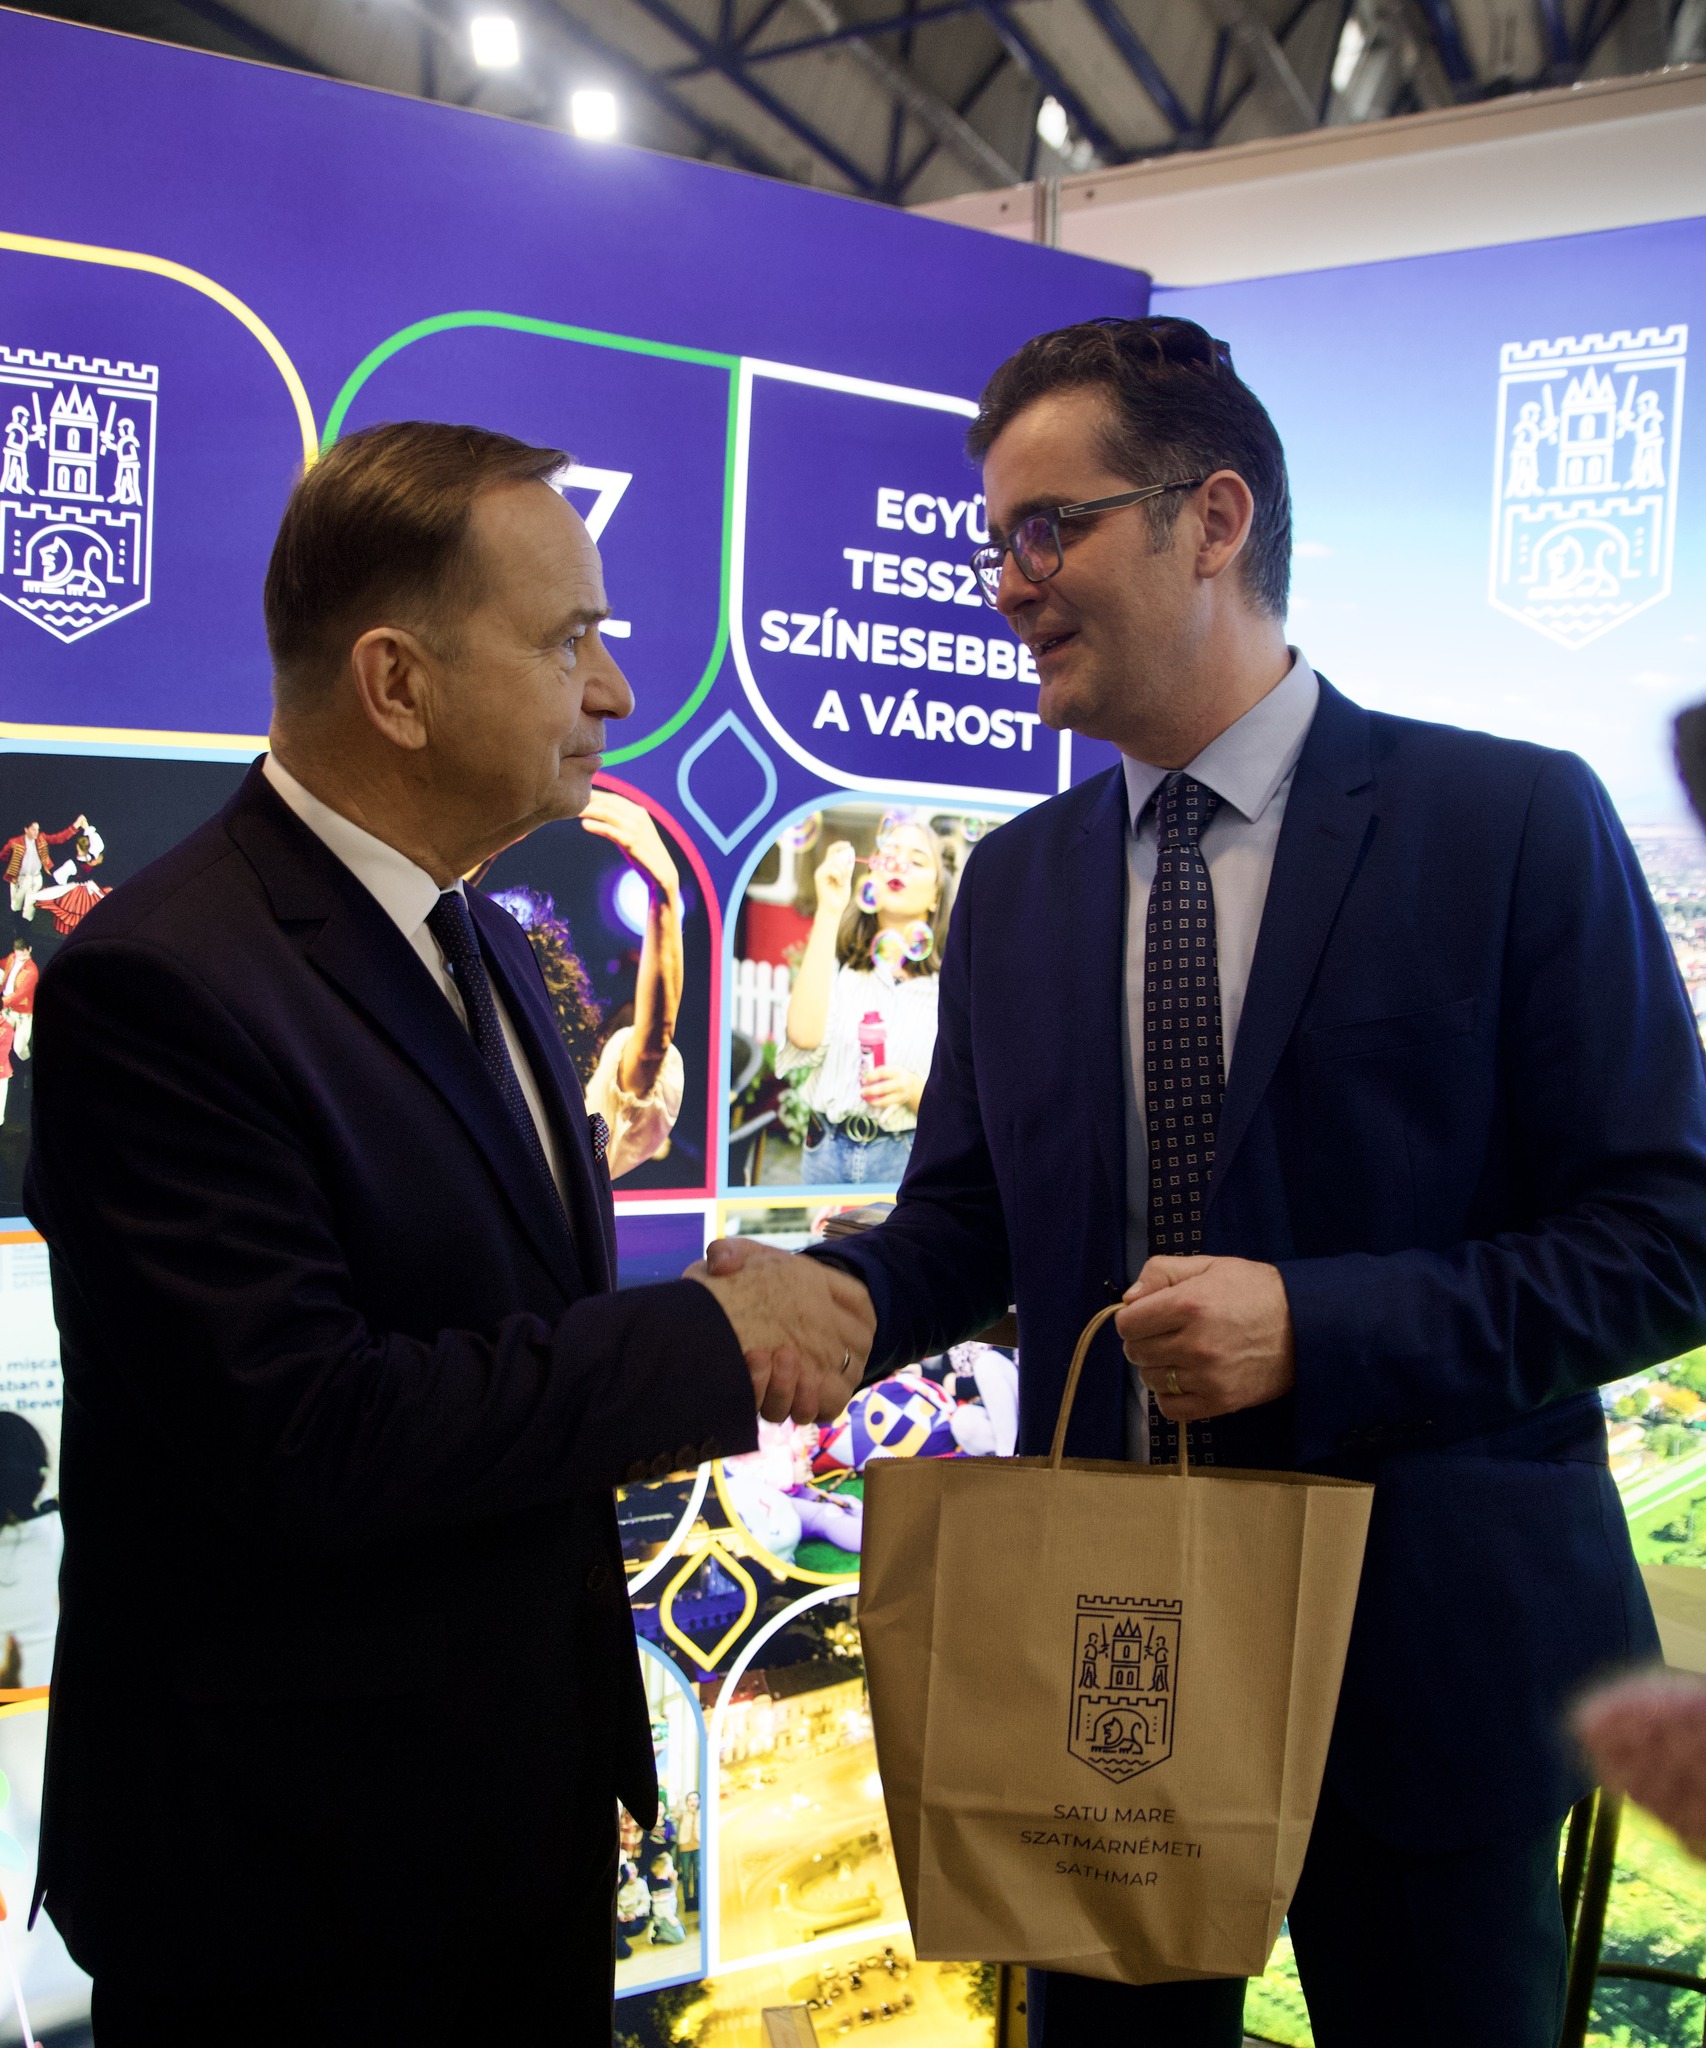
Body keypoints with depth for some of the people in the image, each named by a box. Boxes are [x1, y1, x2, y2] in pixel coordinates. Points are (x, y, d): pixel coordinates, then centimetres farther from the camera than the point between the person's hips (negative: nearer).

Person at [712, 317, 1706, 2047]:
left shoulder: (1511, 822, -10)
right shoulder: (1012, 884, 5)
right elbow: (965, 1227, 6)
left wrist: (1317, 1322, -24)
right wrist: (818, 1295, -15)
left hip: (1422, 1646, -3)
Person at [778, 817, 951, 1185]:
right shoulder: (839, 965, 3)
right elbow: (804, 1036, -18)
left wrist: (914, 1089, -24)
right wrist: (828, 912, -17)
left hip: (906, 1158, -1)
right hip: (825, 1152, 1)